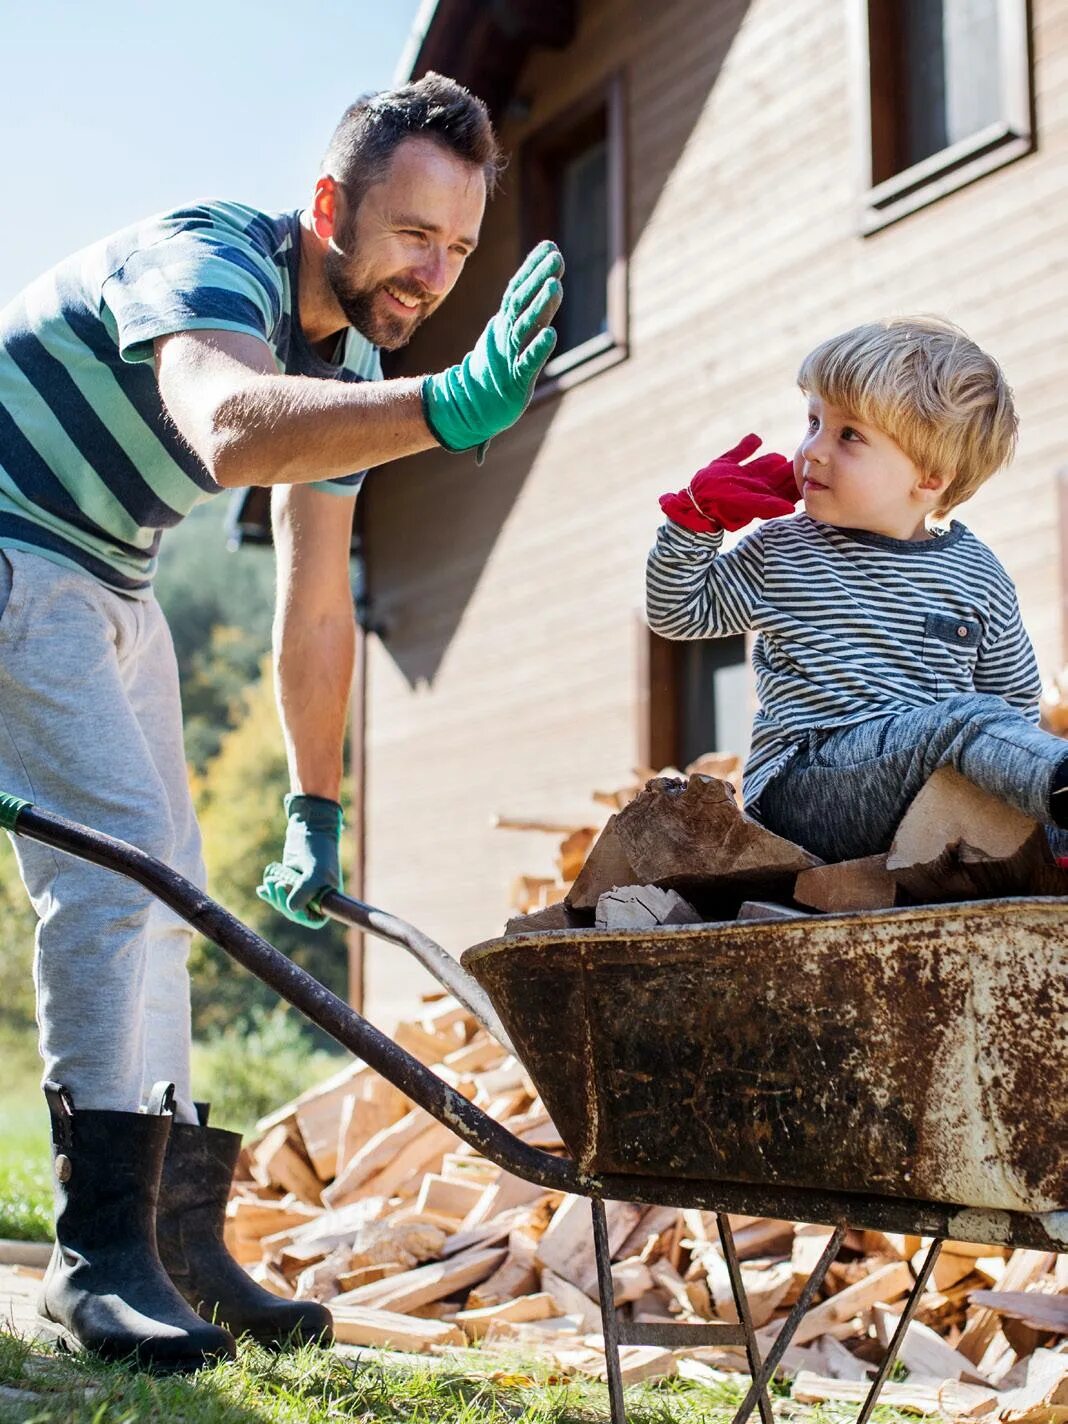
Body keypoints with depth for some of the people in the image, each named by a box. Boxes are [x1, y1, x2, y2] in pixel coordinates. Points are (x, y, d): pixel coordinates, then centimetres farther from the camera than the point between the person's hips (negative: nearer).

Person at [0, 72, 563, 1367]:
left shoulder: (348, 357, 2)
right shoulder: (204, 261, -24)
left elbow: (317, 607, 7)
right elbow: (228, 429, -50)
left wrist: (316, 814, 6)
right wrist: (450, 409, -65)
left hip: (104, 584, 9)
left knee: (160, 886, 7)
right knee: (120, 850, -21)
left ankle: (177, 1238, 14)